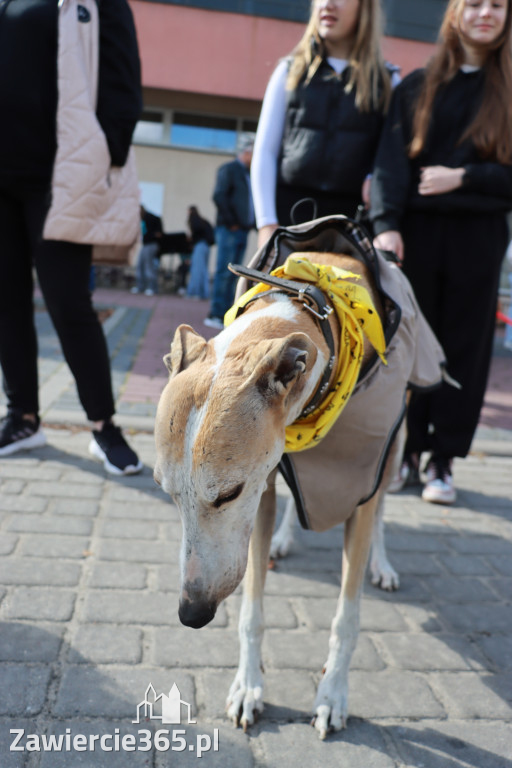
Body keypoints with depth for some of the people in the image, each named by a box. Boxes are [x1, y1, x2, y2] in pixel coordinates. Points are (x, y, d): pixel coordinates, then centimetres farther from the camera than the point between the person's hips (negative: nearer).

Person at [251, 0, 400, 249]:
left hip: (352, 216, 0)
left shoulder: (387, 80, 12)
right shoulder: (290, 70, 13)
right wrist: (266, 223, -3)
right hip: (289, 210, 1)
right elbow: (264, 152, 7)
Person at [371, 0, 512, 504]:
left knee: (463, 348, 2)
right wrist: (386, 225, -19)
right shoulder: (416, 87, 9)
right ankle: (405, 452, 14)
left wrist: (462, 178, -11)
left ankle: (442, 461, 11)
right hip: (416, 232, 0)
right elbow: (391, 161, -4)